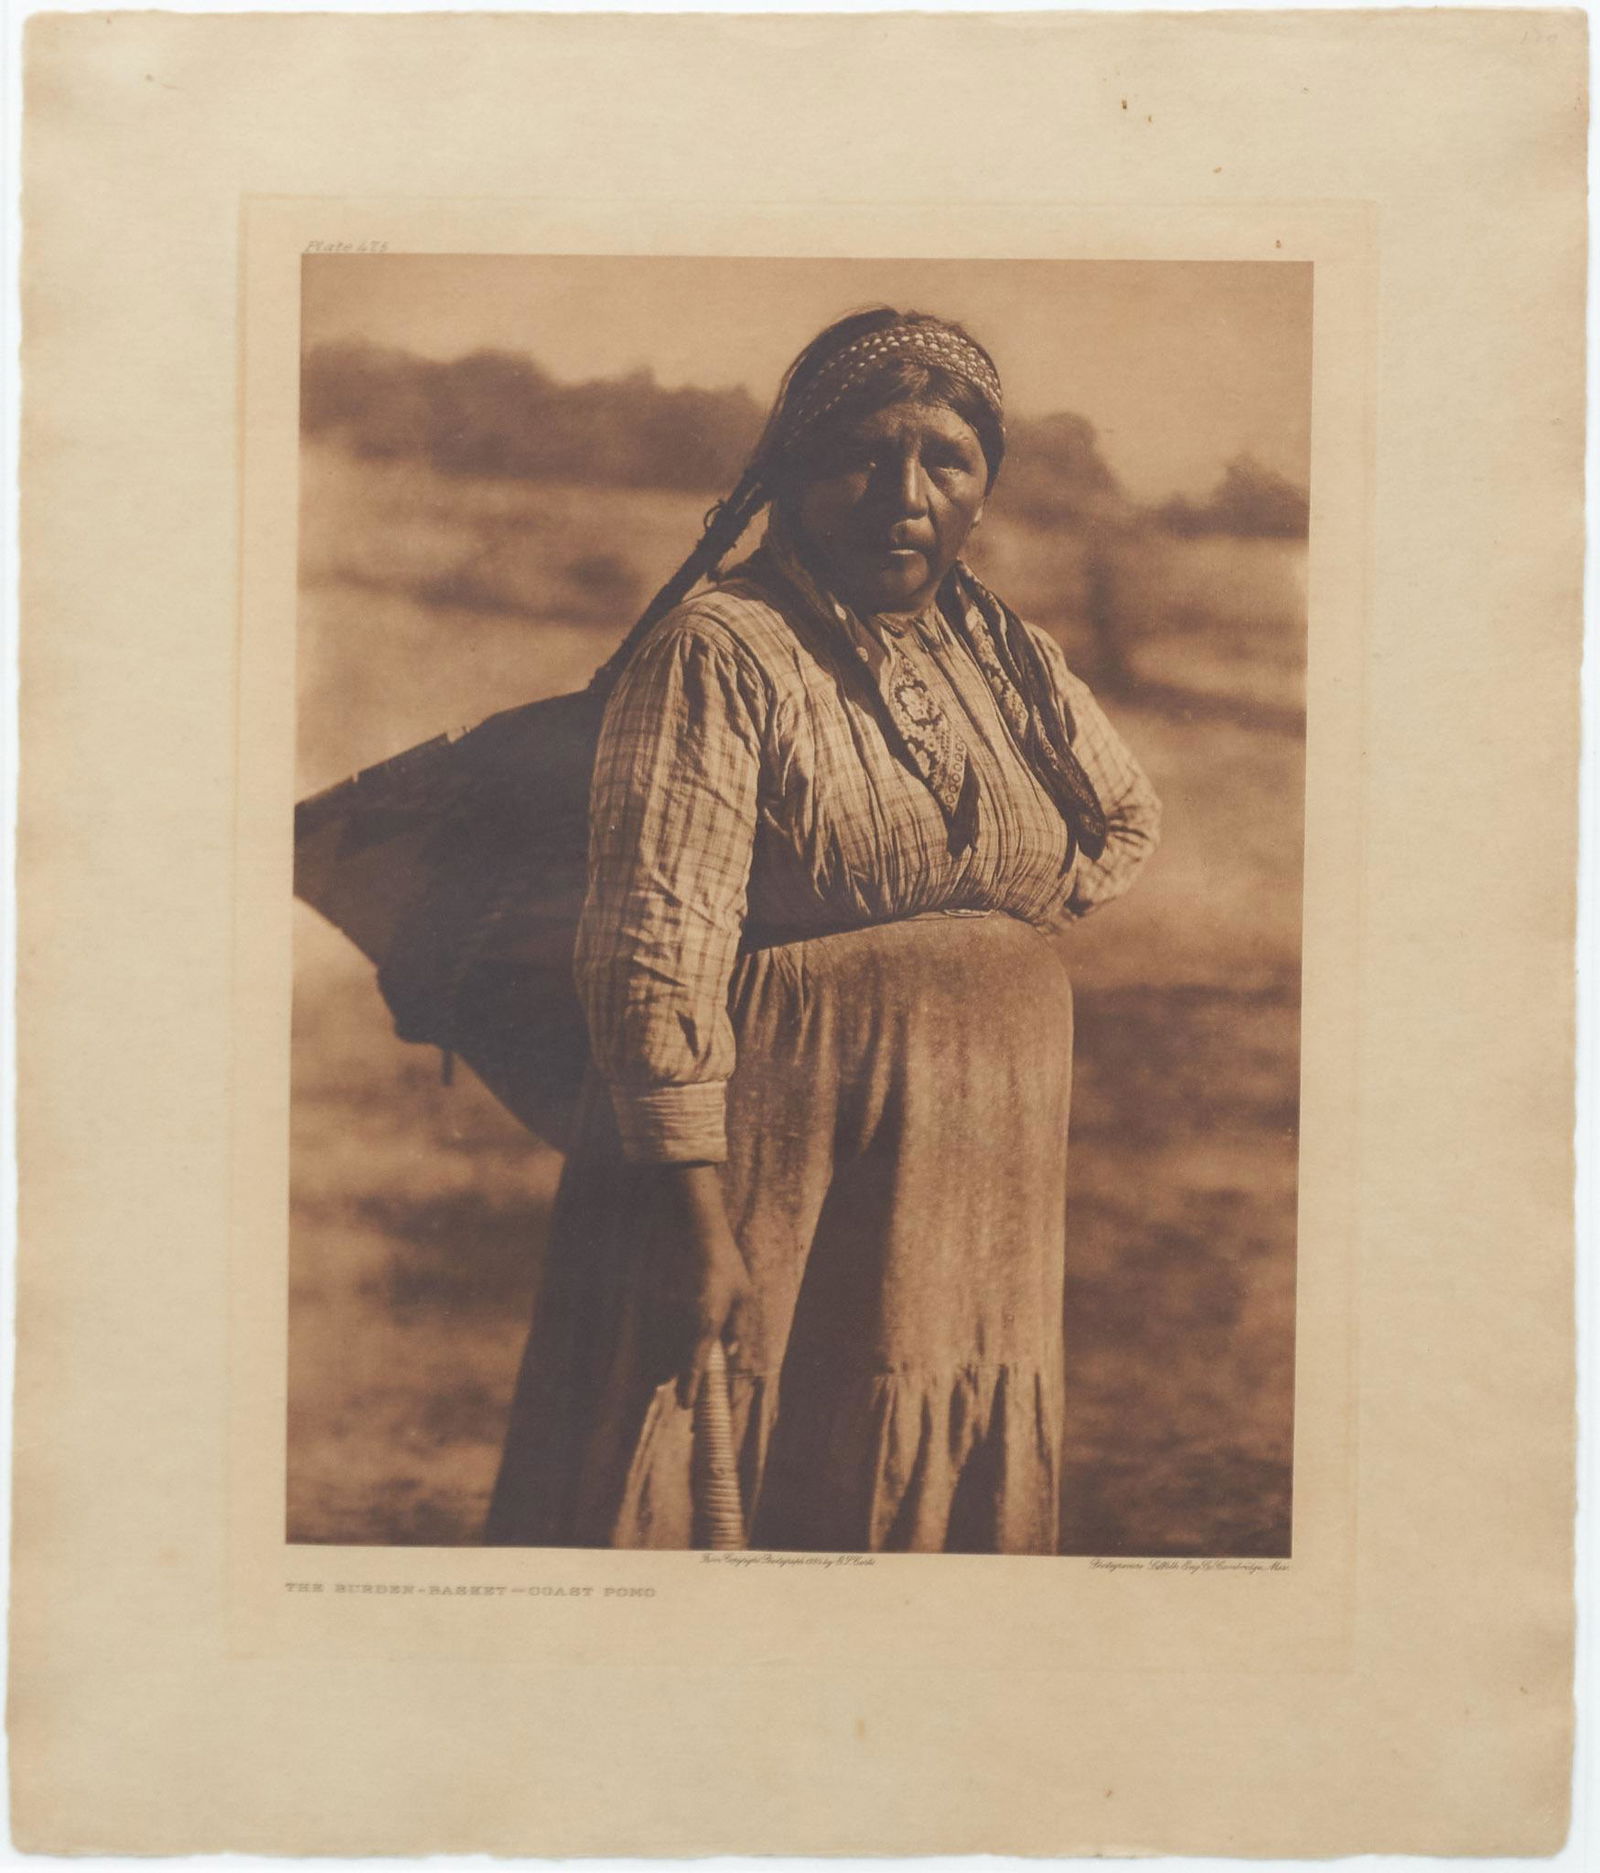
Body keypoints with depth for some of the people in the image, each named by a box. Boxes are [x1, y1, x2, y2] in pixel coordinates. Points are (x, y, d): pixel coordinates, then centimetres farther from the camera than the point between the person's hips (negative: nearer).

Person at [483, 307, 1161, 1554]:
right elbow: (656, 949, -17)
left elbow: (1131, 815, 28)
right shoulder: (720, 652, -10)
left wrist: (1012, 929, 11)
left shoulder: (1005, 657, 10)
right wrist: (699, 1217, -22)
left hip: (986, 1203, 6)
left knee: (935, 1516, 14)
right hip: (770, 1192, -6)